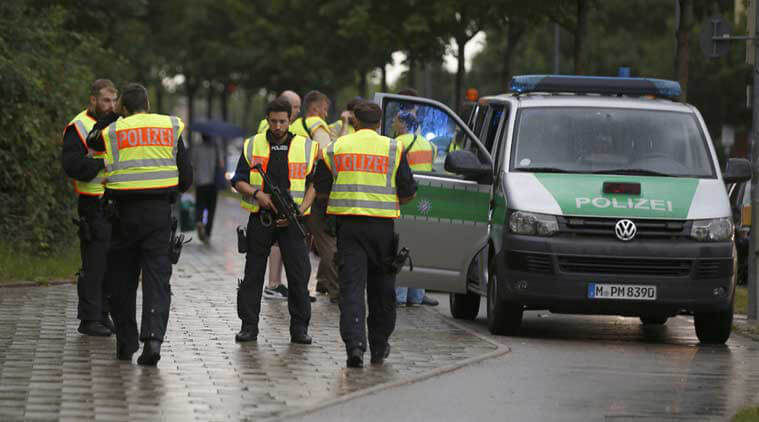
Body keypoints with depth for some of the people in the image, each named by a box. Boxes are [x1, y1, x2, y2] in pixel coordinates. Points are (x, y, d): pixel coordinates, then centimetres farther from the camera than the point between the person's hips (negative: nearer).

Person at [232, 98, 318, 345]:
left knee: (299, 274, -3)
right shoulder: (253, 146, 7)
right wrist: (258, 194, -12)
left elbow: (313, 185, 5)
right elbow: (239, 181, 7)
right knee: (253, 273, 1)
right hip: (260, 219, 0)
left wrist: (299, 211, -9)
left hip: (292, 221, 0)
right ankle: (249, 326, 7)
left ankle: (299, 328, 4)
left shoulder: (306, 148, 6)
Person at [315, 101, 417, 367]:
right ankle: (378, 347, 21)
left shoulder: (337, 147, 5)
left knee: (351, 286, -4)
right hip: (382, 225, 0)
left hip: (348, 223, 0)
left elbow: (321, 189, 7)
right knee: (382, 289, 13)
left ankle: (354, 343, -20)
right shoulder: (393, 149, 1)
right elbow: (408, 192, 0)